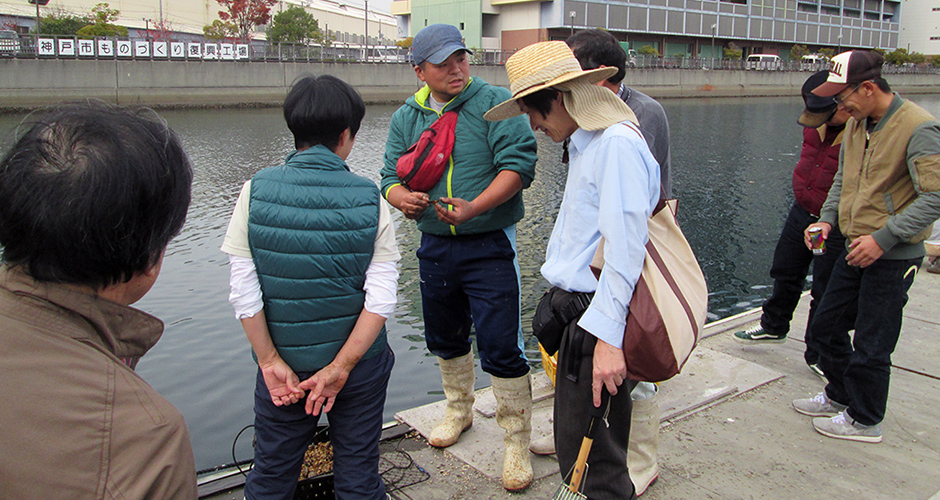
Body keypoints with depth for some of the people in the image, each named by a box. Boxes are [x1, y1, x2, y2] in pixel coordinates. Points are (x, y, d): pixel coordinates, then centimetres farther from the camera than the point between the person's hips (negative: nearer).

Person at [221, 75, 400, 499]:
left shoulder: (256, 191, -9)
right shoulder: (369, 199, -10)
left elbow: (244, 294, -11)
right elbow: (381, 299, -14)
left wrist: (271, 361, -3)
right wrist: (341, 367, -9)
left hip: (282, 366, 1)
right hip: (359, 365, 0)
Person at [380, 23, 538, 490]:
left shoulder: (496, 103, -8)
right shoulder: (406, 118, 7)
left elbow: (518, 166, -17)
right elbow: (391, 176, 7)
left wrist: (474, 208, -31)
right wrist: (403, 198, -18)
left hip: (490, 245, -5)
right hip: (434, 246, 6)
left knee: (500, 346, -6)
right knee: (444, 336, 20)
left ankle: (517, 442, 12)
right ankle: (459, 409, 45)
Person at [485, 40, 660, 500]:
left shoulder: (618, 143, -17)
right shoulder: (585, 144, 16)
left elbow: (626, 246, -23)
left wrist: (608, 336, -25)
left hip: (599, 317, -10)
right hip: (580, 310, 10)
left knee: (587, 454, 0)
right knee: (576, 444, 19)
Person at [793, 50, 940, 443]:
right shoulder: (857, 124, 7)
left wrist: (882, 238, -24)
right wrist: (827, 219, 3)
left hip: (894, 256, -8)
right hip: (855, 249, 8)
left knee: (871, 344, 2)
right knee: (826, 325, 16)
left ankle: (865, 420, 21)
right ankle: (840, 396, 37)